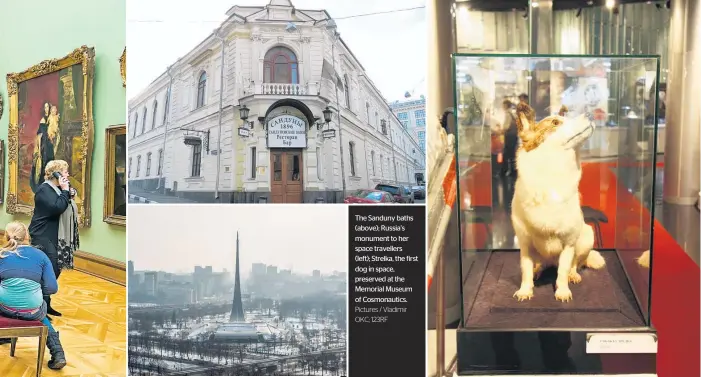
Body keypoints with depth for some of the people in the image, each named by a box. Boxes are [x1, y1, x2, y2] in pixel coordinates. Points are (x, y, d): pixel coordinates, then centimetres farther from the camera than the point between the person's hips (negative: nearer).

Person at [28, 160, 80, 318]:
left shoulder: (57, 189, 15)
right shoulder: (44, 189, -14)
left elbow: (67, 208, 19)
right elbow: (57, 207, -26)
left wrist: (69, 194, 2)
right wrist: (65, 191, -16)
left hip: (55, 237, 9)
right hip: (43, 237, -9)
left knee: (55, 270, 11)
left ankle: (45, 304, 21)